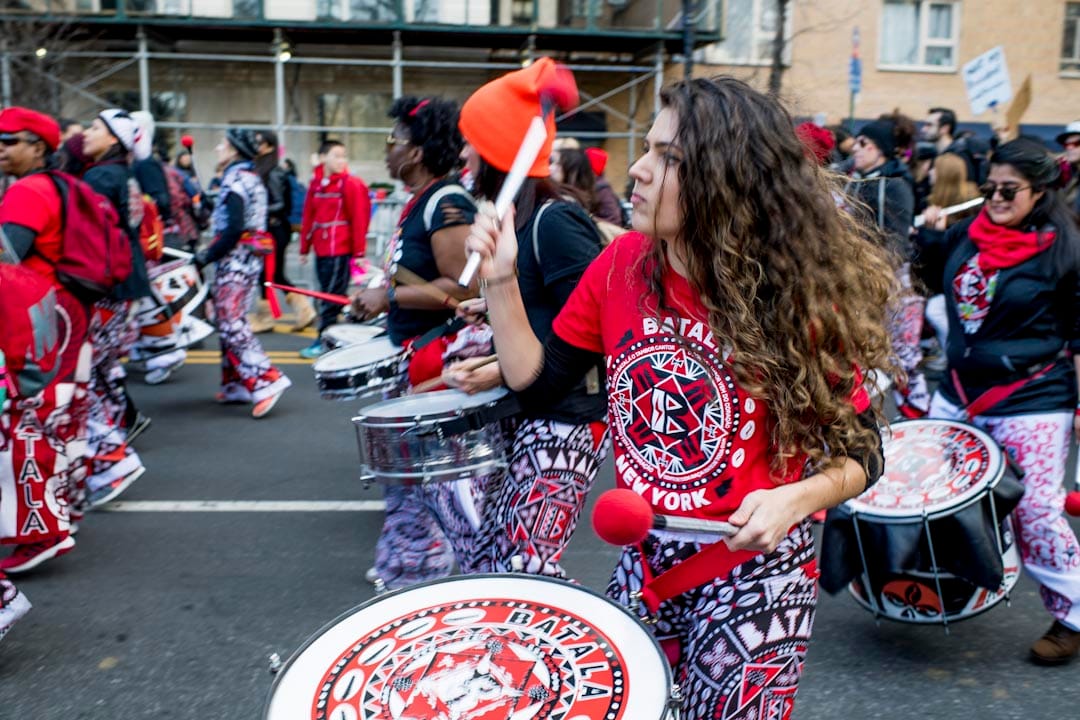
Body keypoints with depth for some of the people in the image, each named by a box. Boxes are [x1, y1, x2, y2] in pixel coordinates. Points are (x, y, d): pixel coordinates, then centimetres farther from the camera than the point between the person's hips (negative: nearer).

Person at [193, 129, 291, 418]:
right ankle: (237, 384, 20)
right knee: (230, 321, 14)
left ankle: (266, 380, -16)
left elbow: (233, 229, -21)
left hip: (236, 256, -10)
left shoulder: (235, 179, -12)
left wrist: (205, 257, -16)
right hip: (249, 255, 10)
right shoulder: (251, 177, 17)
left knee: (231, 324, -11)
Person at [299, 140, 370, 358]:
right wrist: (304, 248, 15)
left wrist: (359, 252, -13)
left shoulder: (352, 184, -6)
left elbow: (360, 219, -10)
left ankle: (323, 341, 2)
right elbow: (308, 218, 15)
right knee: (327, 294, 11)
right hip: (321, 250, 6)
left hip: (340, 252, -6)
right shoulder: (315, 184, 12)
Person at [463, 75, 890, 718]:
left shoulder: (795, 296, -17)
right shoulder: (623, 265, -7)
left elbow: (860, 450, -9)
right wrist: (501, 281, -9)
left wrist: (796, 497, -27)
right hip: (642, 563, 4)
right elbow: (537, 382, 1)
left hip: (754, 577, -4)